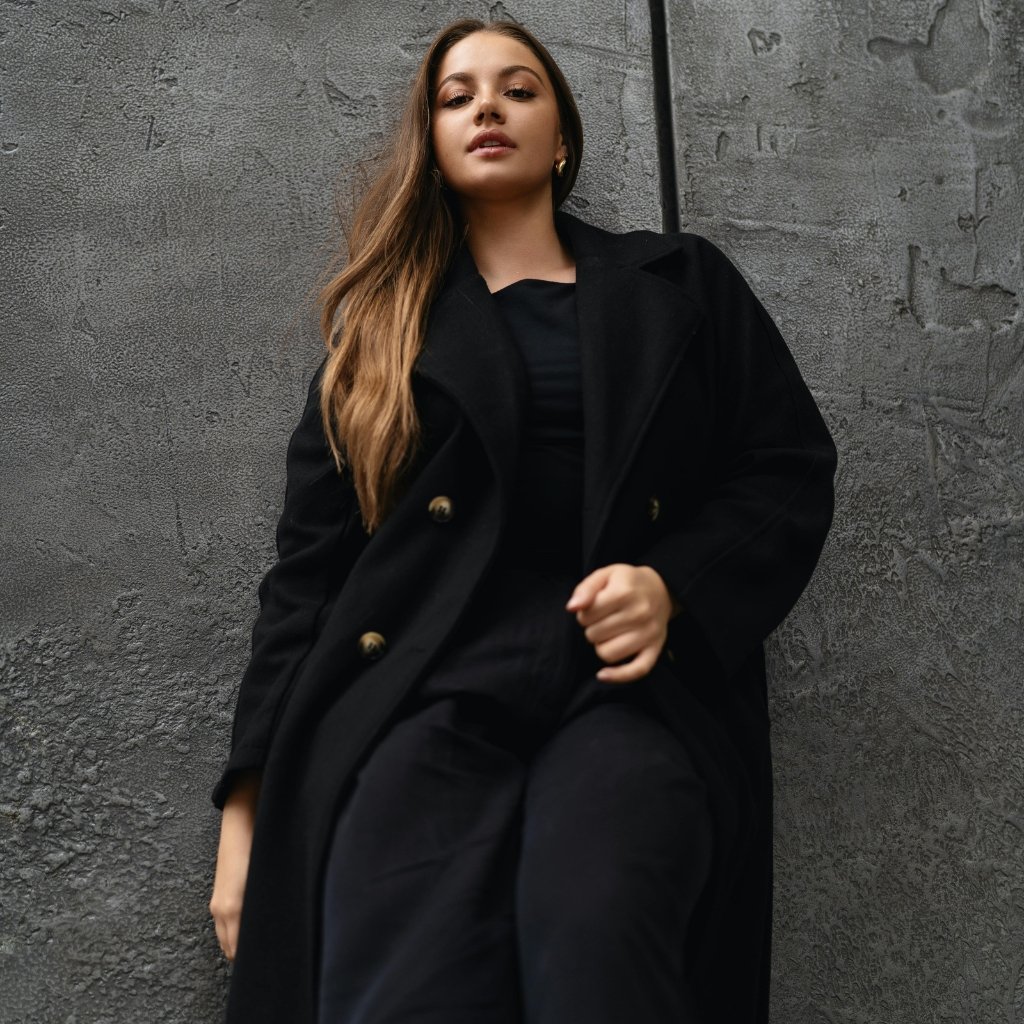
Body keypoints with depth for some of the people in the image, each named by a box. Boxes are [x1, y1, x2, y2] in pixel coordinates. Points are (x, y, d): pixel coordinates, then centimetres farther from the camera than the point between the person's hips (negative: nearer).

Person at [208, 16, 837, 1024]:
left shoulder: (680, 283, 21)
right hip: (422, 692, 1)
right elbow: (311, 558, 15)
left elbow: (791, 471, 16)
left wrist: (677, 587, -5)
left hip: (635, 687, 0)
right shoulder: (380, 319, 21)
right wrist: (254, 796, 5)